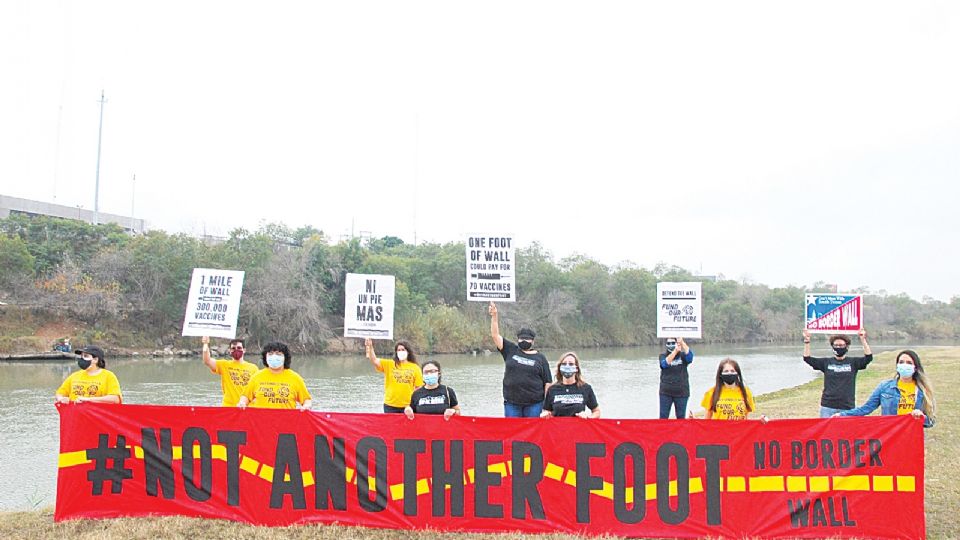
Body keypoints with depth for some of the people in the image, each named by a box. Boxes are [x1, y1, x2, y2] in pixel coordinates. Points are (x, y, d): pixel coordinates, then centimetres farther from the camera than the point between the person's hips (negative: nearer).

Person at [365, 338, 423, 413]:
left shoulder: (415, 368, 2)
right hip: (390, 405, 0)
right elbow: (374, 361, -11)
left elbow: (419, 388, 2)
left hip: (407, 406, 0)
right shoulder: (388, 364, 3)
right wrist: (370, 348, -27)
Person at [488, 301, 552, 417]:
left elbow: (547, 383, 5)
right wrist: (494, 316, -10)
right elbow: (495, 335, 2)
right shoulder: (510, 350, 10)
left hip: (534, 403, -1)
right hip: (511, 403, 1)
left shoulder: (540, 358, 7)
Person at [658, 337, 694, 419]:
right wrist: (675, 350, -29)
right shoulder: (663, 356, 3)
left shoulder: (683, 356, 3)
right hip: (666, 392, 0)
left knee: (681, 417, 8)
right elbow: (665, 363, -18)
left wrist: (682, 342, -26)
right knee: (663, 417, 1)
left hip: (681, 392, 0)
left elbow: (690, 355, -18)